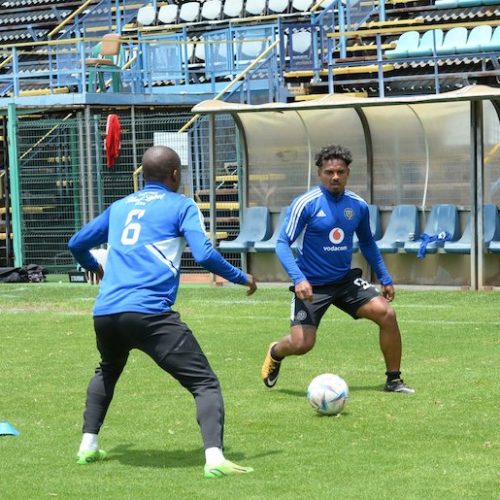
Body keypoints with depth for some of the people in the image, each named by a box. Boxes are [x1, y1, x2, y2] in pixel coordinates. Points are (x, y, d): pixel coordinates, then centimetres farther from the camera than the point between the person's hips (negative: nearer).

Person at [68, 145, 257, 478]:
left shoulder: (120, 206, 24)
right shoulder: (182, 206, 8)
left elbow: (76, 244, 33)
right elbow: (205, 255, -5)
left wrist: (94, 267, 54)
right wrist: (242, 278, 10)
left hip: (105, 313, 6)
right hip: (150, 312, -6)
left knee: (107, 371, 36)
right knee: (205, 382, -5)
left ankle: (88, 446, 31)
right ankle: (215, 458, -26)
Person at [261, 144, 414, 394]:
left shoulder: (358, 205, 0)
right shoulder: (305, 203, -14)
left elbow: (367, 243, 17)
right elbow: (282, 243, -15)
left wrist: (385, 278, 15)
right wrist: (298, 278, -29)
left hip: (346, 280, 4)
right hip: (312, 285, -4)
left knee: (387, 314, -13)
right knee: (301, 344, -14)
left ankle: (393, 380, 2)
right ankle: (275, 353, 25)